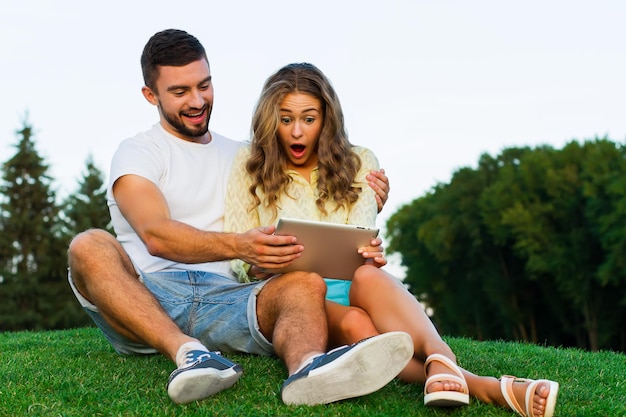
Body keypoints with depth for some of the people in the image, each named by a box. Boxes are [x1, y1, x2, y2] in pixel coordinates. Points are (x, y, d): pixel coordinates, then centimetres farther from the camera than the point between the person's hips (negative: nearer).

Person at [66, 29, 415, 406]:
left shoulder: (242, 157, 25)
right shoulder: (138, 152, 8)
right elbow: (156, 236, -12)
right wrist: (238, 246, -31)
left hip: (224, 300, 3)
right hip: (148, 298, -3)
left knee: (306, 284, -26)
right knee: (89, 247, -31)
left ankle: (308, 369, -60)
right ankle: (187, 352, -50)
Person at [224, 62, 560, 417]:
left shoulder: (358, 164, 14)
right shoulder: (249, 167, 10)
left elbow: (362, 243, 1)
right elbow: (235, 258, 5)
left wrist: (368, 254, -24)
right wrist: (259, 265, -19)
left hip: (346, 288, 1)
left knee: (368, 276, -36)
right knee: (352, 323, -35)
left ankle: (438, 358, -61)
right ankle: (483, 387, -52)